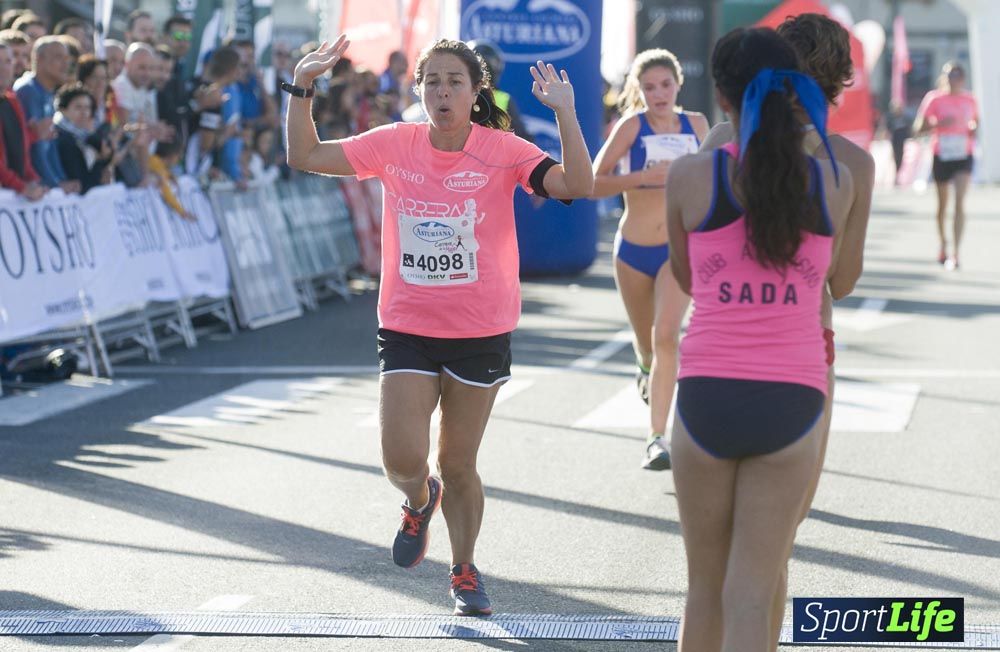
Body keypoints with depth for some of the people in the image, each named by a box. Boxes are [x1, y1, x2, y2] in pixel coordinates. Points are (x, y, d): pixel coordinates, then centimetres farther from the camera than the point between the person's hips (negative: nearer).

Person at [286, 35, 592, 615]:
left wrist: (565, 112, -31)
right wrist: (303, 88, -10)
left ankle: (465, 571, 33)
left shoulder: (502, 152, -9)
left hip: (481, 333, -1)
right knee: (403, 461, -9)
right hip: (407, 328, 1)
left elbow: (577, 185, -21)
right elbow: (305, 156, 2)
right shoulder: (394, 145, -2)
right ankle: (420, 500, 30)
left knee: (458, 467, 8)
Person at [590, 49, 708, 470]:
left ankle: (657, 437, -19)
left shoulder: (696, 125, 1)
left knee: (666, 336, -20)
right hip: (633, 250, 0)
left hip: (680, 250, 0)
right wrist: (643, 177, -28)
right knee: (646, 342, 17)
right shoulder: (633, 125, -8)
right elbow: (593, 182, -17)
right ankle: (647, 371, 55)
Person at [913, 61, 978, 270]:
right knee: (942, 204, 13)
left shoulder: (970, 100, 4)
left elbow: (976, 121, 21)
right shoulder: (935, 99, -4)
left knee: (960, 203, -14)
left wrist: (974, 129, -3)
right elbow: (918, 129, -6)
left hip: (963, 157, 0)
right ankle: (943, 245, 36)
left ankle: (954, 253, -16)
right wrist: (938, 124, -23)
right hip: (941, 156, 0)